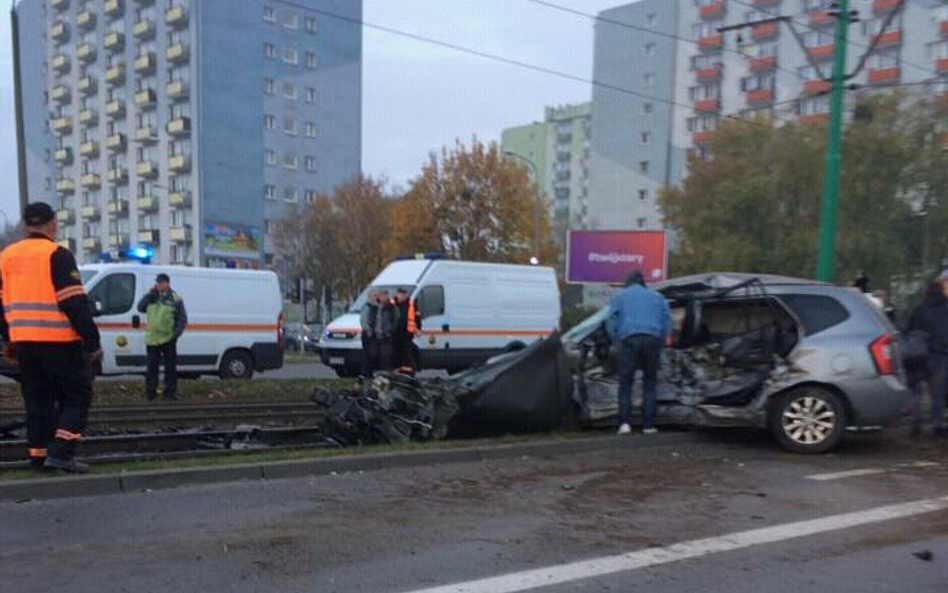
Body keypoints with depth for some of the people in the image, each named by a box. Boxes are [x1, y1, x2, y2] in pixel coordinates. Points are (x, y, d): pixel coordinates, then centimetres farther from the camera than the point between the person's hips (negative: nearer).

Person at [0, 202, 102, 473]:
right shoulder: (57, 255, -10)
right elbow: (75, 303, -15)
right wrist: (92, 341, -12)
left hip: (24, 341, 7)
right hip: (58, 341, -7)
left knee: (37, 399, 15)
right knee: (77, 396, 2)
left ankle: (39, 455, 17)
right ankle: (60, 453, -8)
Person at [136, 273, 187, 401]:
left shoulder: (176, 299, -2)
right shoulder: (152, 297, 12)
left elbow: (182, 319, -4)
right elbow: (140, 308, 6)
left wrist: (175, 334, -14)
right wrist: (149, 294, -3)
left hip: (168, 339, -4)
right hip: (152, 339, 4)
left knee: (170, 366, 3)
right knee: (152, 366, 9)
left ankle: (170, 391, 12)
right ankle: (150, 392, 17)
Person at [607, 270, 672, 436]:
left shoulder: (620, 296, 19)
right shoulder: (656, 296, 25)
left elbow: (612, 322, 7)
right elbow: (667, 321, 15)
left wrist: (617, 341, 15)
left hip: (630, 340, -2)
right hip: (652, 341, 2)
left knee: (626, 383, 1)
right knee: (650, 384, 10)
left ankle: (625, 422, -11)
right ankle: (649, 425, 5)